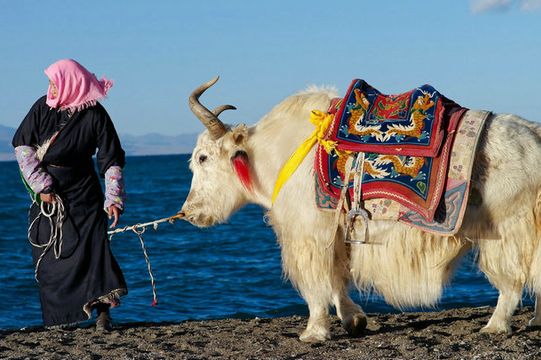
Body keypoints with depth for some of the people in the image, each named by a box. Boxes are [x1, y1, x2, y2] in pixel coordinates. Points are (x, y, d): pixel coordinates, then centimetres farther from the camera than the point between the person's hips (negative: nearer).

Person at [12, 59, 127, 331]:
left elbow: (112, 161, -9)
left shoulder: (94, 115, -11)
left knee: (91, 248, -13)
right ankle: (58, 318, 9)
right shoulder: (43, 107, -5)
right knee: (47, 256, 2)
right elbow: (21, 145, -4)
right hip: (46, 196, 3)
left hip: (81, 196, -3)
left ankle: (102, 312, -11)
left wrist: (114, 199, -19)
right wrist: (41, 186, -10)